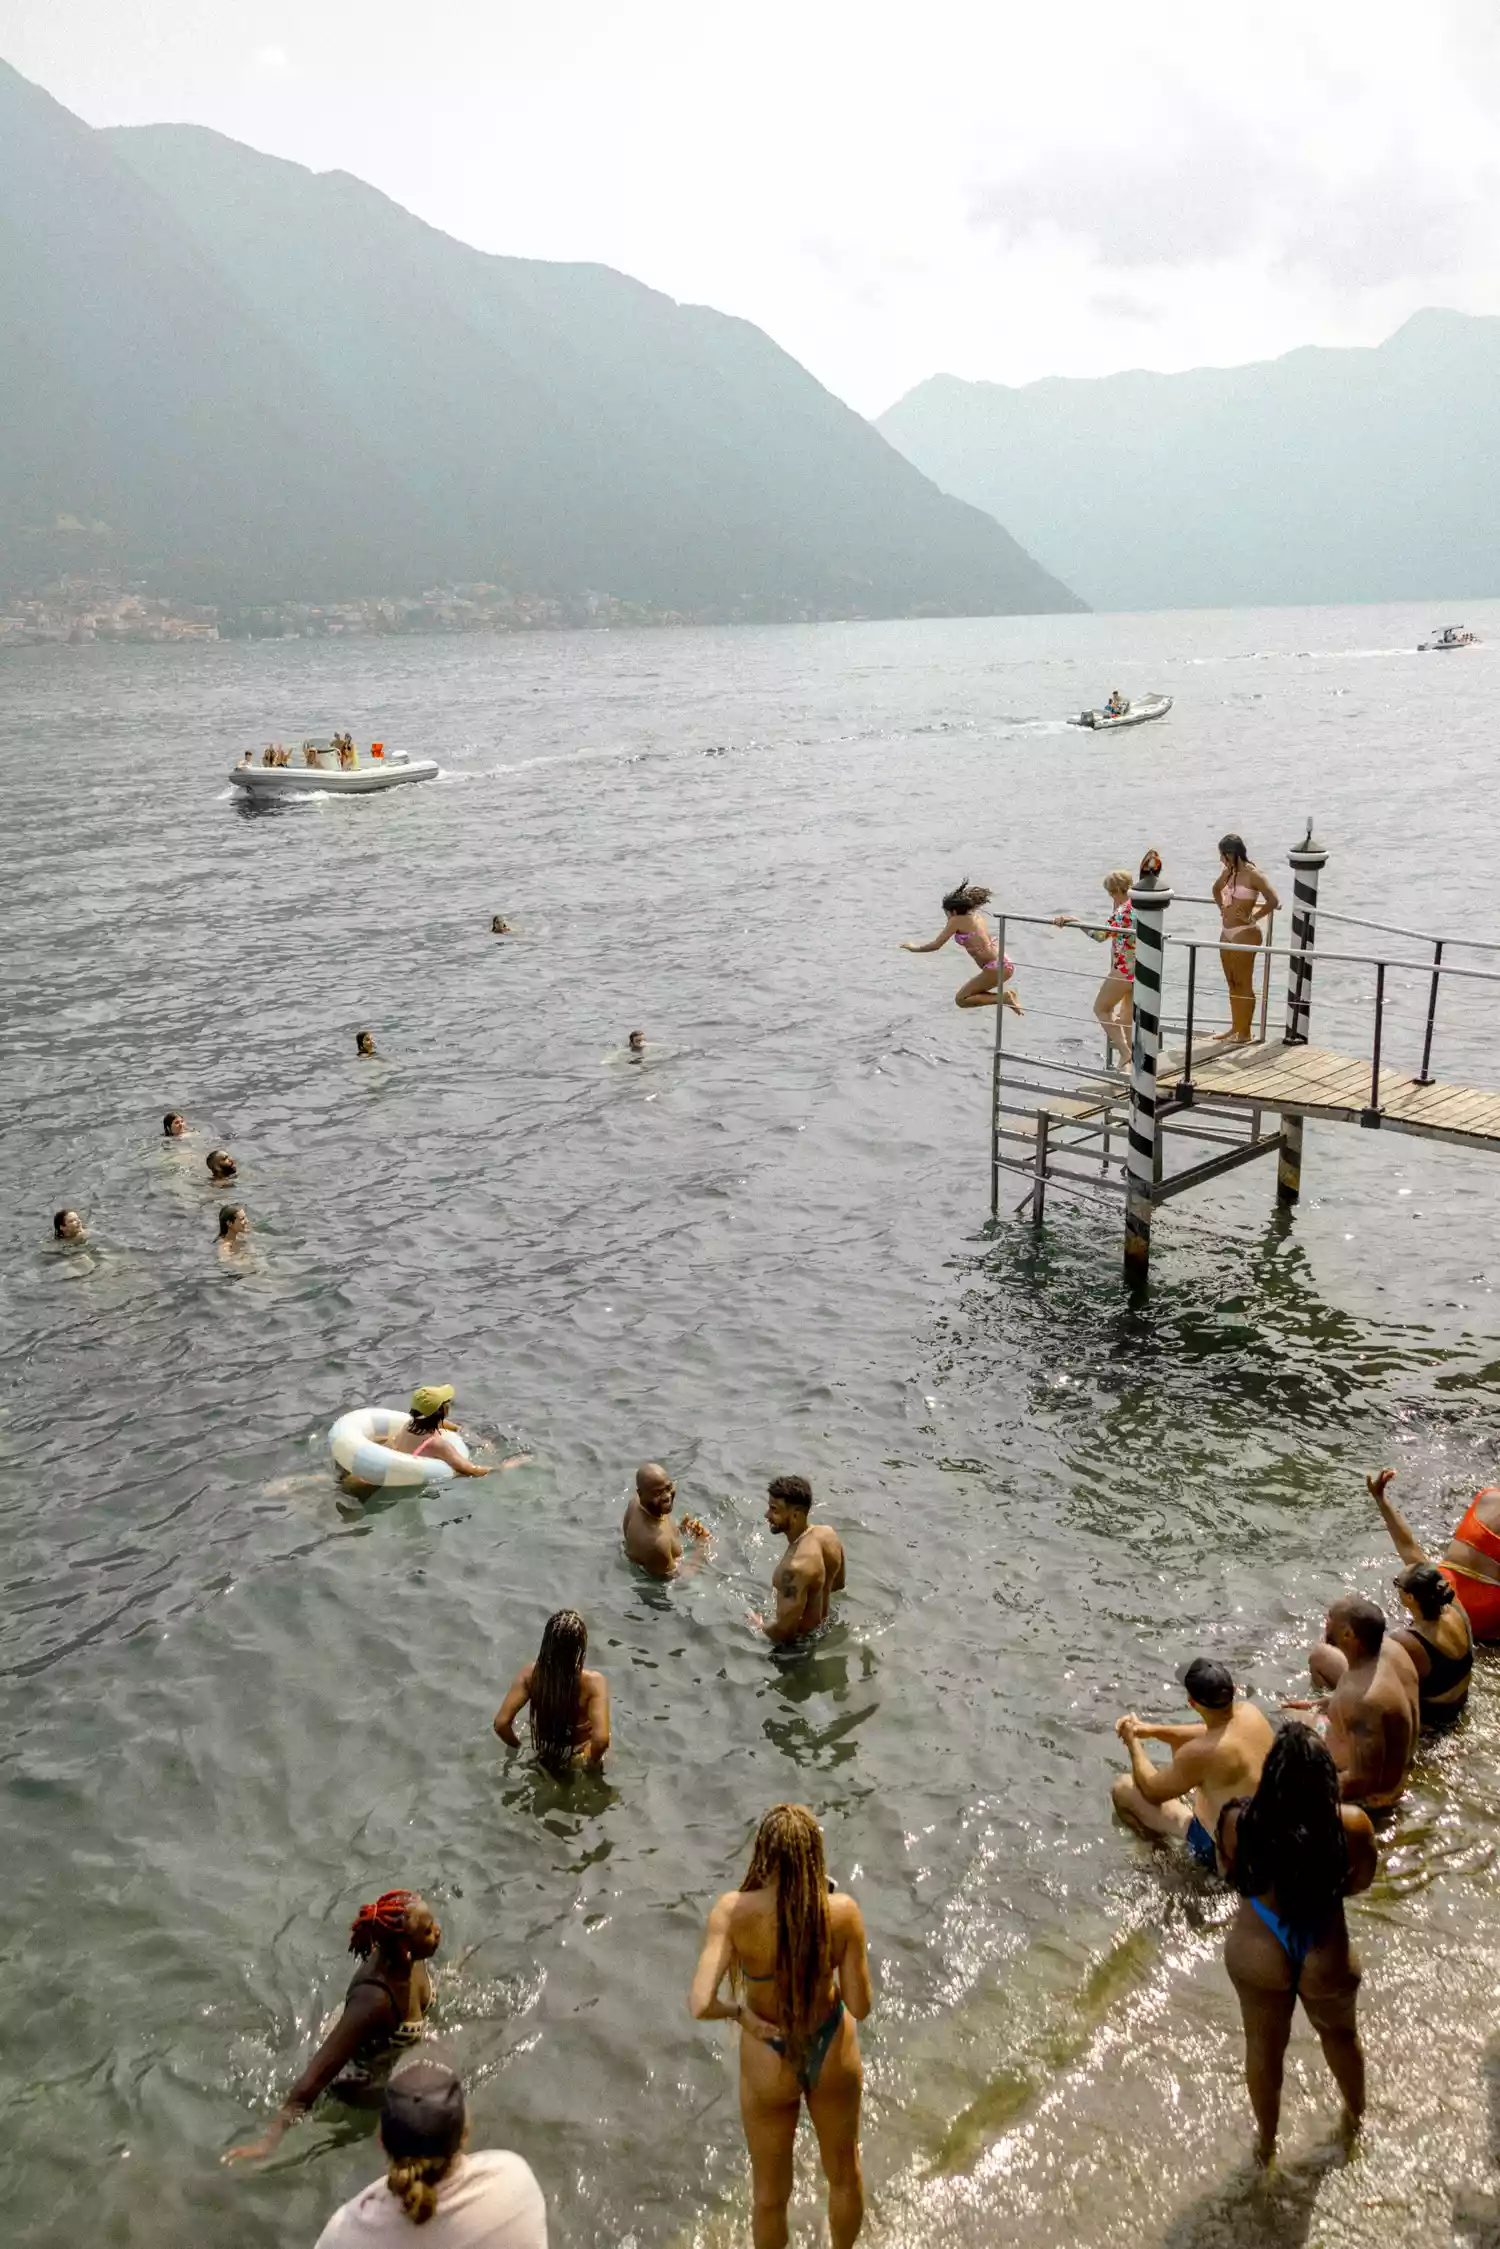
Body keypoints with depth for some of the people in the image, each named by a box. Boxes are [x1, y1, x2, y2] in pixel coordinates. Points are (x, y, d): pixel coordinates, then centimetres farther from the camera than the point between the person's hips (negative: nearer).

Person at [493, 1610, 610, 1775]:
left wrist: (517, 1745, -4)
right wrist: (593, 1760, -18)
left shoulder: (529, 1674, -26)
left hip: (542, 1756, 1)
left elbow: (501, 1724, -25)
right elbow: (601, 1739, -40)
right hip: (577, 1760, -1)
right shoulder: (593, 1682, -34)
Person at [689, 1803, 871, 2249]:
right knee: (844, 2171, 32)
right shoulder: (842, 1911, -28)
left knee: (770, 2192, 28)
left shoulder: (734, 1912, -31)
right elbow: (860, 2006, -16)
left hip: (770, 2063, -1)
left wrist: (739, 2012, -16)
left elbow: (700, 2006, -36)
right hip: (833, 2056, 1)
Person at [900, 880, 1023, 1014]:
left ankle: (1004, 997, -9)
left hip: (996, 967, -9)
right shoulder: (978, 917, 17)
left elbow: (936, 945, 0)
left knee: (961, 1000, 1)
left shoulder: (956, 920, -3)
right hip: (1006, 963, 9)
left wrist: (915, 948, 12)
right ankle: (1006, 995, 9)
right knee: (972, 992, 25)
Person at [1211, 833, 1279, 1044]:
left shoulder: (1253, 875, -16)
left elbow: (1273, 901, -25)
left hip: (1245, 934, -8)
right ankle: (1235, 1027, 24)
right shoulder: (1228, 872, 8)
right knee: (1232, 984, 14)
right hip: (1227, 933, 8)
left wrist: (1252, 918, -16)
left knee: (1244, 984, -2)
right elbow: (1217, 889, 30)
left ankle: (1245, 1032, 5)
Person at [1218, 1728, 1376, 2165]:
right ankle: (1356, 2115, 60)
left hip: (1258, 1951, 0)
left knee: (1264, 2046, 28)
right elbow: (1360, 1882, -7)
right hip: (1326, 1958, 0)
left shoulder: (1237, 1822, -27)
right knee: (1340, 2034, 33)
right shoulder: (1351, 1825, -28)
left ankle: (1266, 2141, 51)